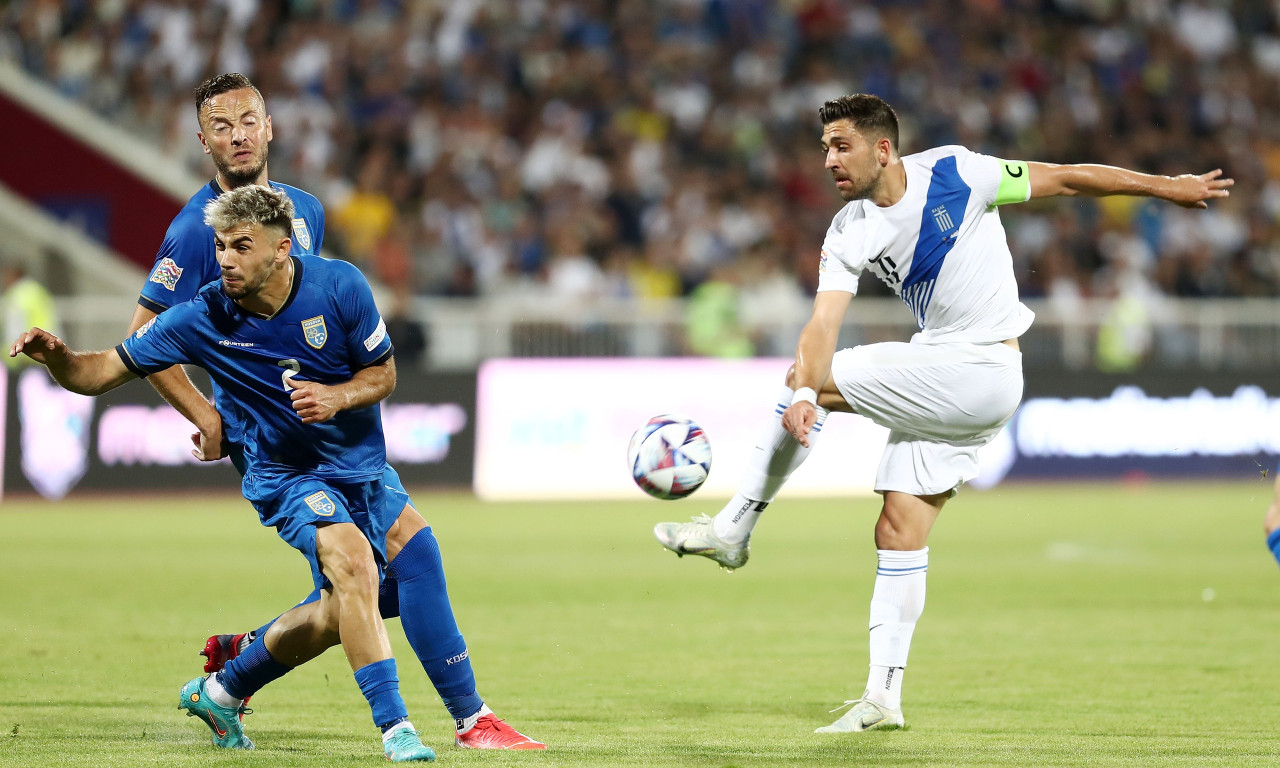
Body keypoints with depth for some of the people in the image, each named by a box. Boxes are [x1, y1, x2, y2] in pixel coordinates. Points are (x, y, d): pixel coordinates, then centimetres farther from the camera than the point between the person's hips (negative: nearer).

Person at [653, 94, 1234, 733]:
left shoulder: (953, 173, -11)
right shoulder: (848, 235, 1)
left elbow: (1065, 179, -2)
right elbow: (822, 326, -11)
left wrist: (1165, 186, 1)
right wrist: (804, 395, -31)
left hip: (984, 370, -6)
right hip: (937, 378, 6)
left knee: (815, 379, -12)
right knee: (900, 529, 0)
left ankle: (732, 530, -3)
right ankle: (882, 698, 4)